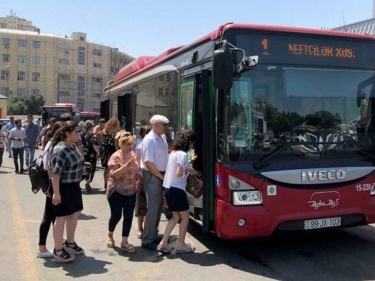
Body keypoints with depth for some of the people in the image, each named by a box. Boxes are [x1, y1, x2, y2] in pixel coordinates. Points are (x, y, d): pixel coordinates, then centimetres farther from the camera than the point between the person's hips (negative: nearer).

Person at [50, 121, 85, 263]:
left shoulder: (73, 146, 6)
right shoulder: (60, 150, -22)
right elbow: (55, 172, -26)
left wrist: (81, 169, 10)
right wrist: (56, 193, -28)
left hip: (74, 186, 10)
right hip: (63, 188, -10)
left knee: (75, 214, 19)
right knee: (62, 218, 1)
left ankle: (70, 243, 36)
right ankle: (58, 251, 13)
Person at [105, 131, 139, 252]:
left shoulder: (133, 154, 4)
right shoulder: (116, 156, -15)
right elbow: (113, 175, -24)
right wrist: (127, 165, -32)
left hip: (131, 192, 5)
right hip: (116, 191, -5)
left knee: (128, 216, 3)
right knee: (116, 215, 2)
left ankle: (124, 242, 14)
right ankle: (109, 234, 31)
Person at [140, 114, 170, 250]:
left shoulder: (162, 137, 8)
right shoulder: (150, 139, -19)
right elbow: (149, 162, -22)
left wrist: (164, 175, 8)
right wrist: (161, 176, -16)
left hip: (161, 175, 9)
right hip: (152, 176, -9)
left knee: (159, 206, 16)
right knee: (153, 208, -4)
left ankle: (154, 235, 30)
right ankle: (147, 240, 6)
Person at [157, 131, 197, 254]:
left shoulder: (173, 153, 13)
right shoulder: (183, 154, -15)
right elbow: (179, 173, -20)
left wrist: (187, 169, 14)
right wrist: (189, 170, -4)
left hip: (169, 188, 9)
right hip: (177, 190, -9)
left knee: (175, 217, 19)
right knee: (185, 217, 7)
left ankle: (163, 243, 15)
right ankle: (181, 245, 14)